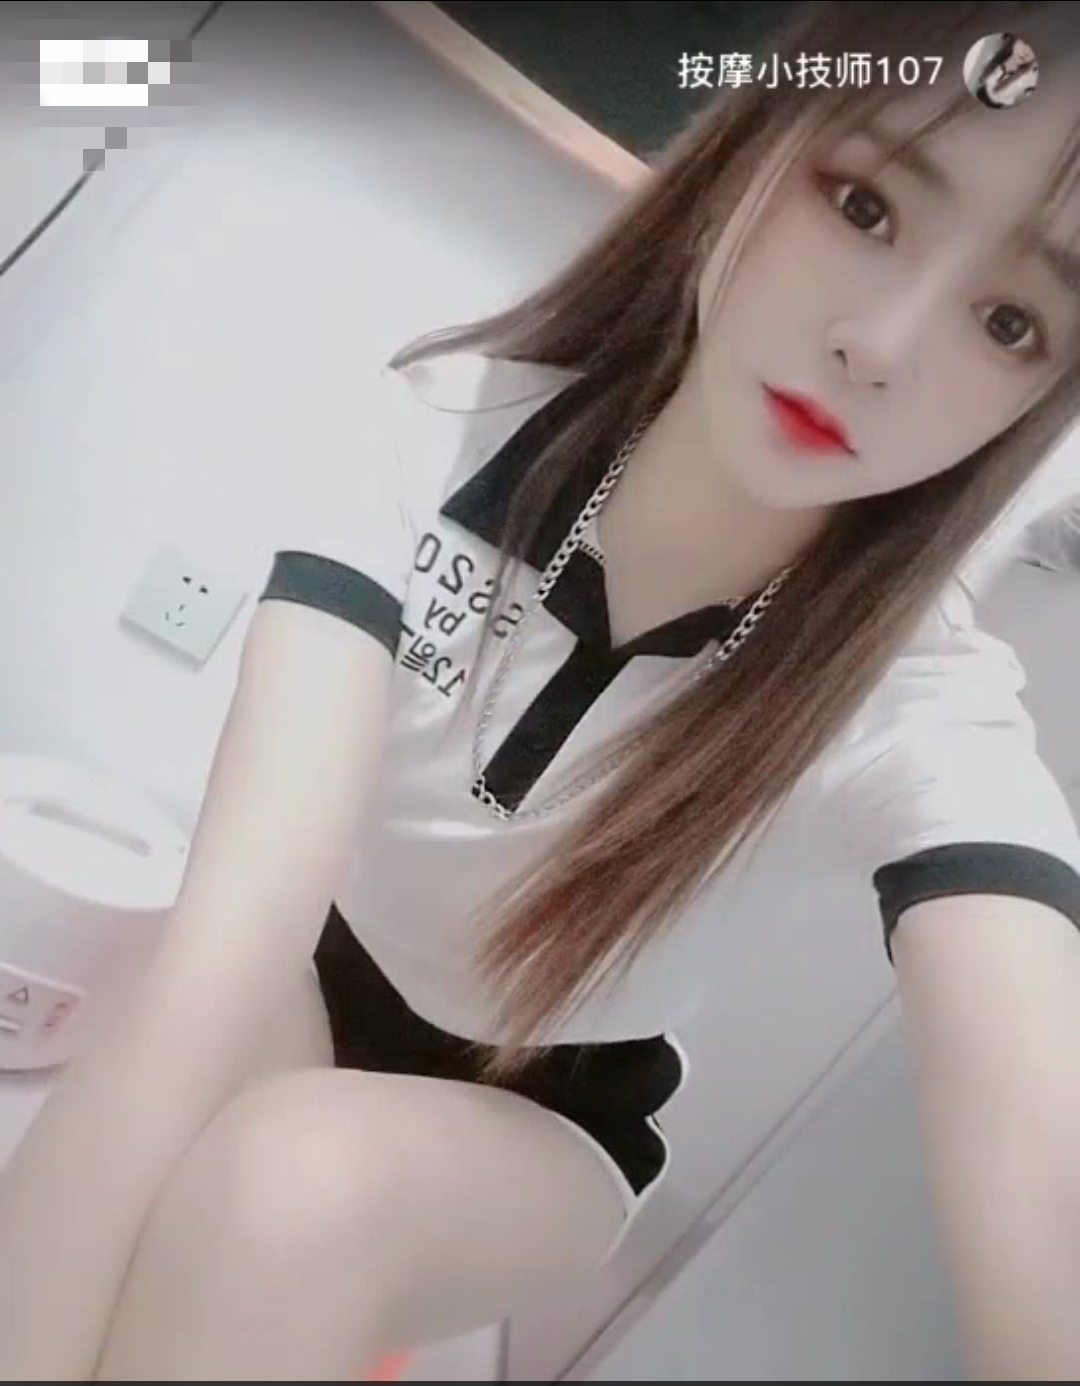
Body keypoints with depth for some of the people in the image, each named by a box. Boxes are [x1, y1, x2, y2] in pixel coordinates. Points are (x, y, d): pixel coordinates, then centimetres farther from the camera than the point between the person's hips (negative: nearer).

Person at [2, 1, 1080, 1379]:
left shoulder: (922, 703, -25)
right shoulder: (448, 432, -25)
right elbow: (224, 951, -35)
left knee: (297, 1186, -32)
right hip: (317, 977, 1)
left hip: (540, 1110, -1)